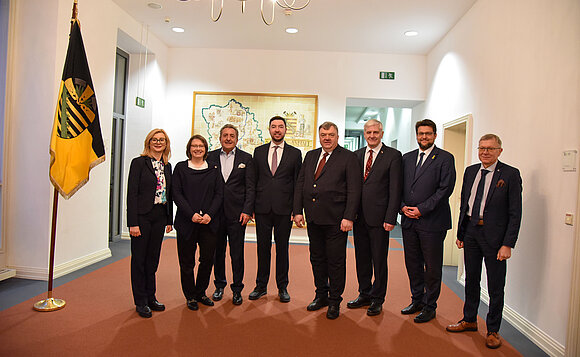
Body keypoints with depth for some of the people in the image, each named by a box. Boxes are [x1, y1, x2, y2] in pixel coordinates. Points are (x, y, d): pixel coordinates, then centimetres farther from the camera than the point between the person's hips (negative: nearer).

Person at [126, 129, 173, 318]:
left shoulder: (167, 166, 11)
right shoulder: (139, 162, -5)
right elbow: (131, 193, -10)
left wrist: (169, 220, 10)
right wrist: (133, 223, -16)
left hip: (160, 217, 5)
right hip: (142, 216, -5)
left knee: (153, 258, 14)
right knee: (139, 258, 5)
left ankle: (150, 297, 27)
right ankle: (140, 301, 18)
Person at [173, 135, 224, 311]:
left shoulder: (213, 169, 9)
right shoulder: (181, 168, 4)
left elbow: (219, 194, 4)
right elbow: (177, 194, -2)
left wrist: (210, 214, -10)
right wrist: (191, 214, -14)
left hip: (209, 222, 2)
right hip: (186, 222, -1)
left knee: (208, 259, 5)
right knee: (187, 261, 5)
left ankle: (200, 293, 25)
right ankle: (190, 296, 22)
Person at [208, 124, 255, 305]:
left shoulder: (246, 158, 4)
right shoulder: (210, 157, 7)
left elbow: (250, 187, 0)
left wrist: (247, 211, -8)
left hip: (237, 213, -1)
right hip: (215, 213, 2)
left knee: (237, 253, 3)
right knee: (218, 251, 12)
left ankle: (237, 289, 17)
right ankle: (219, 285, 29)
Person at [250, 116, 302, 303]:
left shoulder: (295, 153, 5)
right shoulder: (259, 151, 10)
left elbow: (298, 182, 3)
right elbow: (254, 180, 9)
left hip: (284, 209, -1)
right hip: (262, 208, 2)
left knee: (282, 248, 8)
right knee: (263, 247, 9)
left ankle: (282, 287, 22)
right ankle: (261, 286, 24)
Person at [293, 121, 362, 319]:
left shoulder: (348, 157, -3)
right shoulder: (310, 156, 13)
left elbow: (354, 190, -8)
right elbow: (300, 184, 12)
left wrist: (348, 217, -15)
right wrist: (298, 211, 4)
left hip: (335, 220, -5)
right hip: (313, 219, 5)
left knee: (336, 261, 6)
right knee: (317, 259, 16)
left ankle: (334, 301, 22)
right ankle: (321, 295, 33)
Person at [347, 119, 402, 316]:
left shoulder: (393, 155, -3)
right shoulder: (357, 155, 11)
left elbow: (395, 189, -8)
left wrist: (390, 218, -13)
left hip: (379, 217, -4)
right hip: (359, 216, 5)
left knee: (379, 260, 6)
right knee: (362, 258, 15)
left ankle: (377, 299, 23)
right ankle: (364, 294, 31)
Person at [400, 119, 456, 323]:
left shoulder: (445, 158, -2)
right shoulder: (407, 158, 13)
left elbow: (445, 188, -11)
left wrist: (421, 209, -14)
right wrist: (402, 206, -4)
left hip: (432, 222, -5)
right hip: (409, 221, 5)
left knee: (432, 267, 6)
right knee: (413, 264, 14)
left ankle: (429, 306, 21)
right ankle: (417, 300, 31)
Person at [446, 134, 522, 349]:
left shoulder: (510, 174, -8)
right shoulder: (470, 171, 8)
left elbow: (515, 213, -10)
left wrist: (508, 244, -14)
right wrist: (460, 233, 10)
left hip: (494, 235, -5)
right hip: (471, 231, 5)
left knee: (495, 287, 8)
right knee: (471, 280, 18)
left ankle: (493, 330, 25)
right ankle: (469, 320, 35)